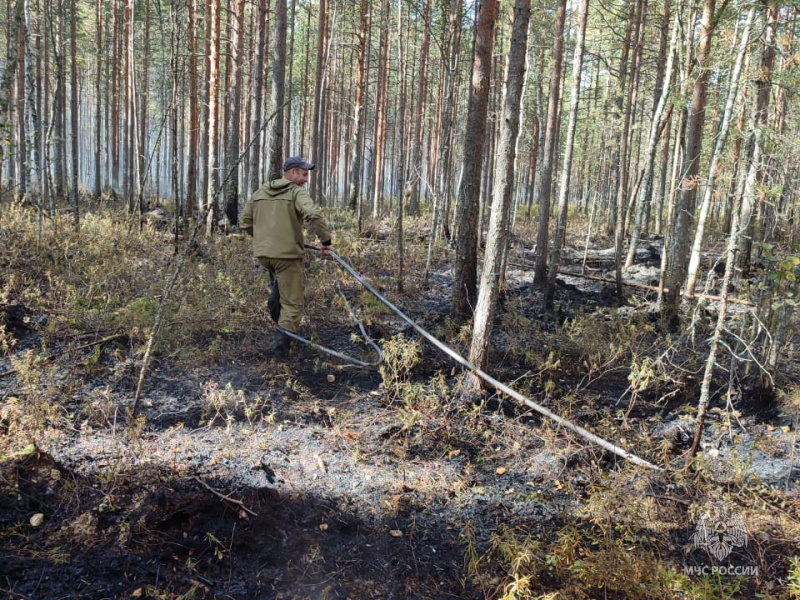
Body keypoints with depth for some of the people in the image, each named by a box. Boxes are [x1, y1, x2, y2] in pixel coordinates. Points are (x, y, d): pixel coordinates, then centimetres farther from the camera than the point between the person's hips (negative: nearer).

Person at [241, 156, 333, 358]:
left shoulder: (259, 193, 13)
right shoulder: (297, 192, -6)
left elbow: (246, 222, 17)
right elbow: (314, 215, -24)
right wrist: (326, 239, -15)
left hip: (262, 254, 6)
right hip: (287, 253, -6)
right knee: (292, 303, 5)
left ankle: (275, 300, 17)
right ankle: (281, 345, 2)